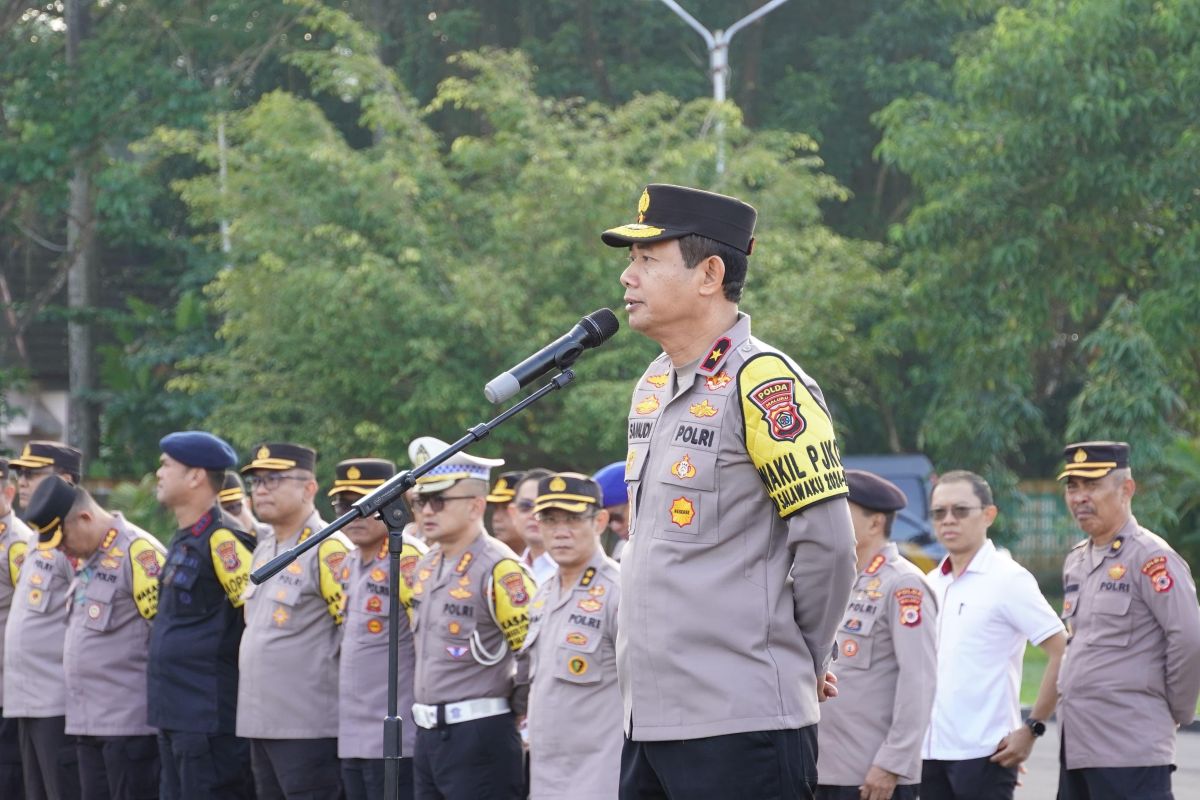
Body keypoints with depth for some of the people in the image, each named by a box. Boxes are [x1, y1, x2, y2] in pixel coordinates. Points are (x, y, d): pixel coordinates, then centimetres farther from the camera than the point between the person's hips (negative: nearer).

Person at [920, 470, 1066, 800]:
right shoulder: (931, 584, 13)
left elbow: (1064, 653, -12)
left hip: (984, 752, -7)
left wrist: (1032, 728, -14)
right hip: (932, 749, 7)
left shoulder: (1008, 580, -8)